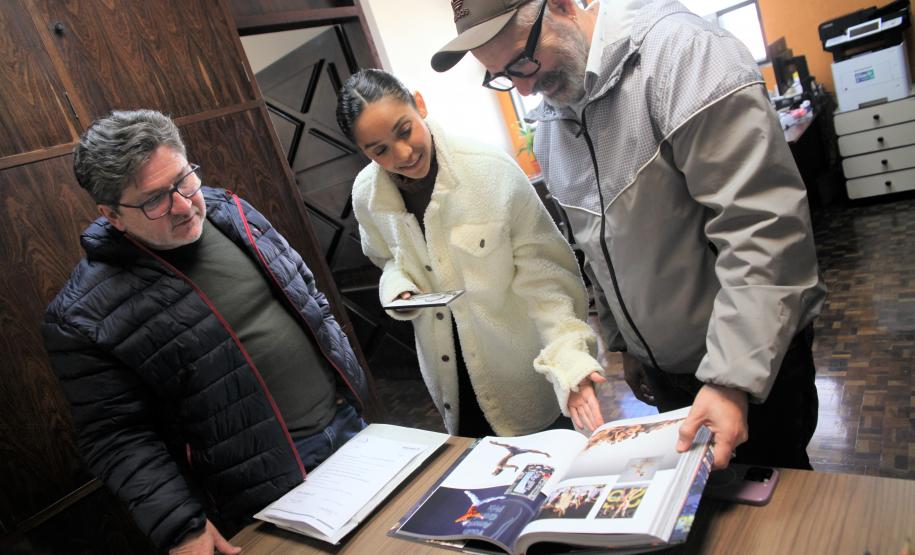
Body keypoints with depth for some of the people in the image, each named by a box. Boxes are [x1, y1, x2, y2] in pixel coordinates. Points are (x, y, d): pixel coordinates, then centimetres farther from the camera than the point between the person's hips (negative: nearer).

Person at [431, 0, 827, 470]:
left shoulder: (679, 52, -22)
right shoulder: (549, 118, 3)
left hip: (749, 357, -6)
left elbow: (762, 224, -27)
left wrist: (733, 376, -30)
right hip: (659, 362, 7)